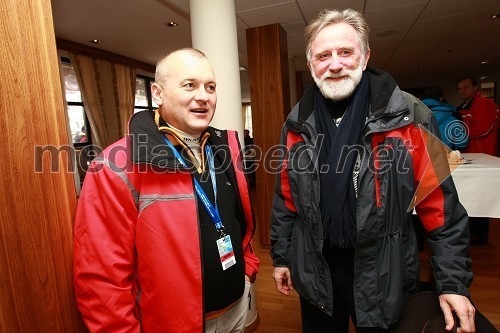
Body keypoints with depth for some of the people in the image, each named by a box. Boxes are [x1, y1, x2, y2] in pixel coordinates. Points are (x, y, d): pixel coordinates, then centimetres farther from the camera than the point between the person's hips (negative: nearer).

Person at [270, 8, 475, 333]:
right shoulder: (298, 125, -2)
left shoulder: (408, 117, -10)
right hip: (315, 273, 3)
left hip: (384, 275, -2)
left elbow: (440, 205, -7)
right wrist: (281, 256, 6)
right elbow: (286, 199, 3)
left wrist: (453, 281, -7)